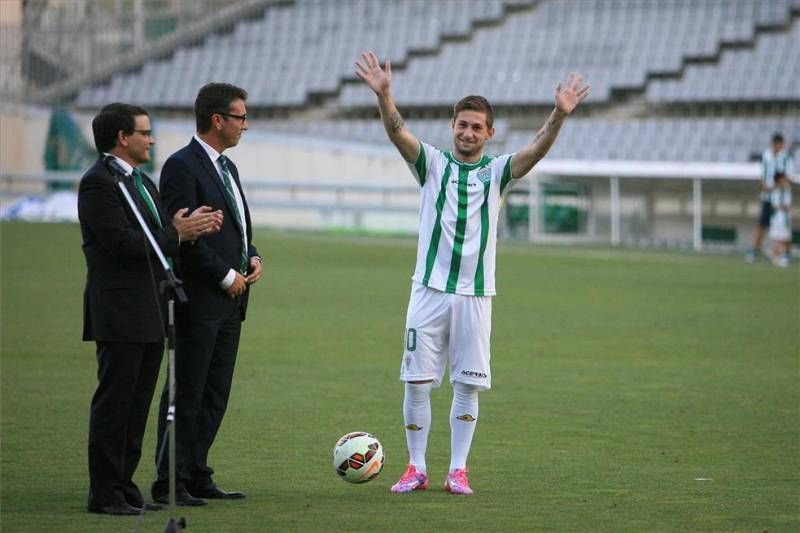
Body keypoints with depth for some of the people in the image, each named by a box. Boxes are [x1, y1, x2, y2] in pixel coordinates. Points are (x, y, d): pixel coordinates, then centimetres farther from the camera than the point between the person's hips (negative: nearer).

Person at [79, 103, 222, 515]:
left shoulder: (141, 182, 18)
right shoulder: (98, 183, -12)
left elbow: (156, 237, 18)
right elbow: (122, 244, -20)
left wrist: (194, 228, -1)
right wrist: (177, 234, -14)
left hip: (149, 317, 9)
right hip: (120, 316, -9)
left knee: (136, 406, 12)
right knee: (113, 404, -5)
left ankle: (123, 486, 18)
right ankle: (104, 494, -2)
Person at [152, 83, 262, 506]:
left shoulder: (226, 167, 17)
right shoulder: (182, 166, -11)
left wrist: (253, 257, 5)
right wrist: (226, 276, -15)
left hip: (230, 300, 9)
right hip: (199, 299, -9)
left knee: (215, 395, 10)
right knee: (186, 394, -5)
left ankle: (196, 475, 15)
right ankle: (169, 483, -2)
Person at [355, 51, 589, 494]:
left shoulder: (496, 172, 7)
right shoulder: (433, 164, 6)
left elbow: (536, 150, -10)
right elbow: (398, 133, -11)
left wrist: (559, 116, -28)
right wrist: (383, 96, -30)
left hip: (475, 295, 0)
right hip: (429, 291, 0)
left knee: (467, 386, 1)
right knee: (417, 382, -1)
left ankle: (457, 470, 8)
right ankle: (416, 468, 8)